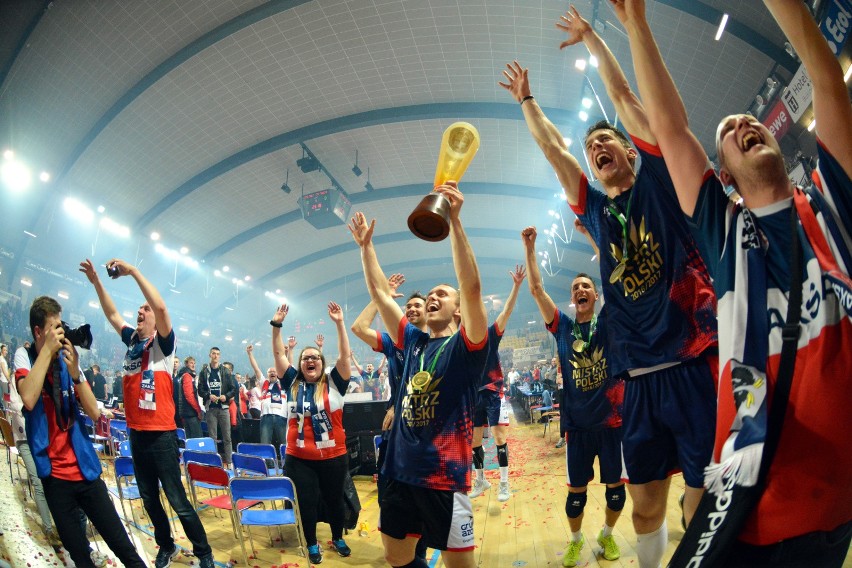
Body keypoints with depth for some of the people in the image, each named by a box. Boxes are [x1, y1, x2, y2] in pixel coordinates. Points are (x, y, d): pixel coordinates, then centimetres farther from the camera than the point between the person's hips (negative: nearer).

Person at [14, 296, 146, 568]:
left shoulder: (68, 359, 2)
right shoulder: (25, 356, -4)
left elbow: (94, 413, -4)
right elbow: (28, 399, -26)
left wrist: (75, 372, -16)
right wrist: (47, 350, -22)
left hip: (85, 468, 2)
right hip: (54, 474, -1)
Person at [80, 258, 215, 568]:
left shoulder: (163, 342, -8)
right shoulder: (132, 340, 9)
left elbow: (161, 307, -24)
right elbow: (112, 314, 19)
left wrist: (133, 271, -22)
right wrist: (96, 281, 11)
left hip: (161, 434, -7)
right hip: (136, 433, 7)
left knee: (178, 501, -2)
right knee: (149, 499, 18)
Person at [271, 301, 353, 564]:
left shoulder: (333, 383, -3)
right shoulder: (293, 383, 2)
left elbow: (345, 355, -12)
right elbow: (278, 354, 0)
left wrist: (339, 323, -18)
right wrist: (276, 325, -9)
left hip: (333, 456, -1)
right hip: (299, 459, 1)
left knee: (334, 500, 15)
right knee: (306, 502, 9)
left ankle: (338, 539, 37)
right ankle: (312, 544, 30)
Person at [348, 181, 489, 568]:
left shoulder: (466, 347, -6)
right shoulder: (413, 342, 10)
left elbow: (472, 287, -22)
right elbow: (379, 294, 15)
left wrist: (453, 220, -28)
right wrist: (366, 245, 14)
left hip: (444, 476, -6)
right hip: (400, 471, 6)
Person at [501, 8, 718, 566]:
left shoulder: (658, 180, 8)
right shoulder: (595, 209, 17)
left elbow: (623, 95, 9)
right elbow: (552, 147, 24)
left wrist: (590, 36, 18)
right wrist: (526, 98, 32)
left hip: (695, 364, -4)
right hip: (640, 379, 5)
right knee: (646, 508, 11)